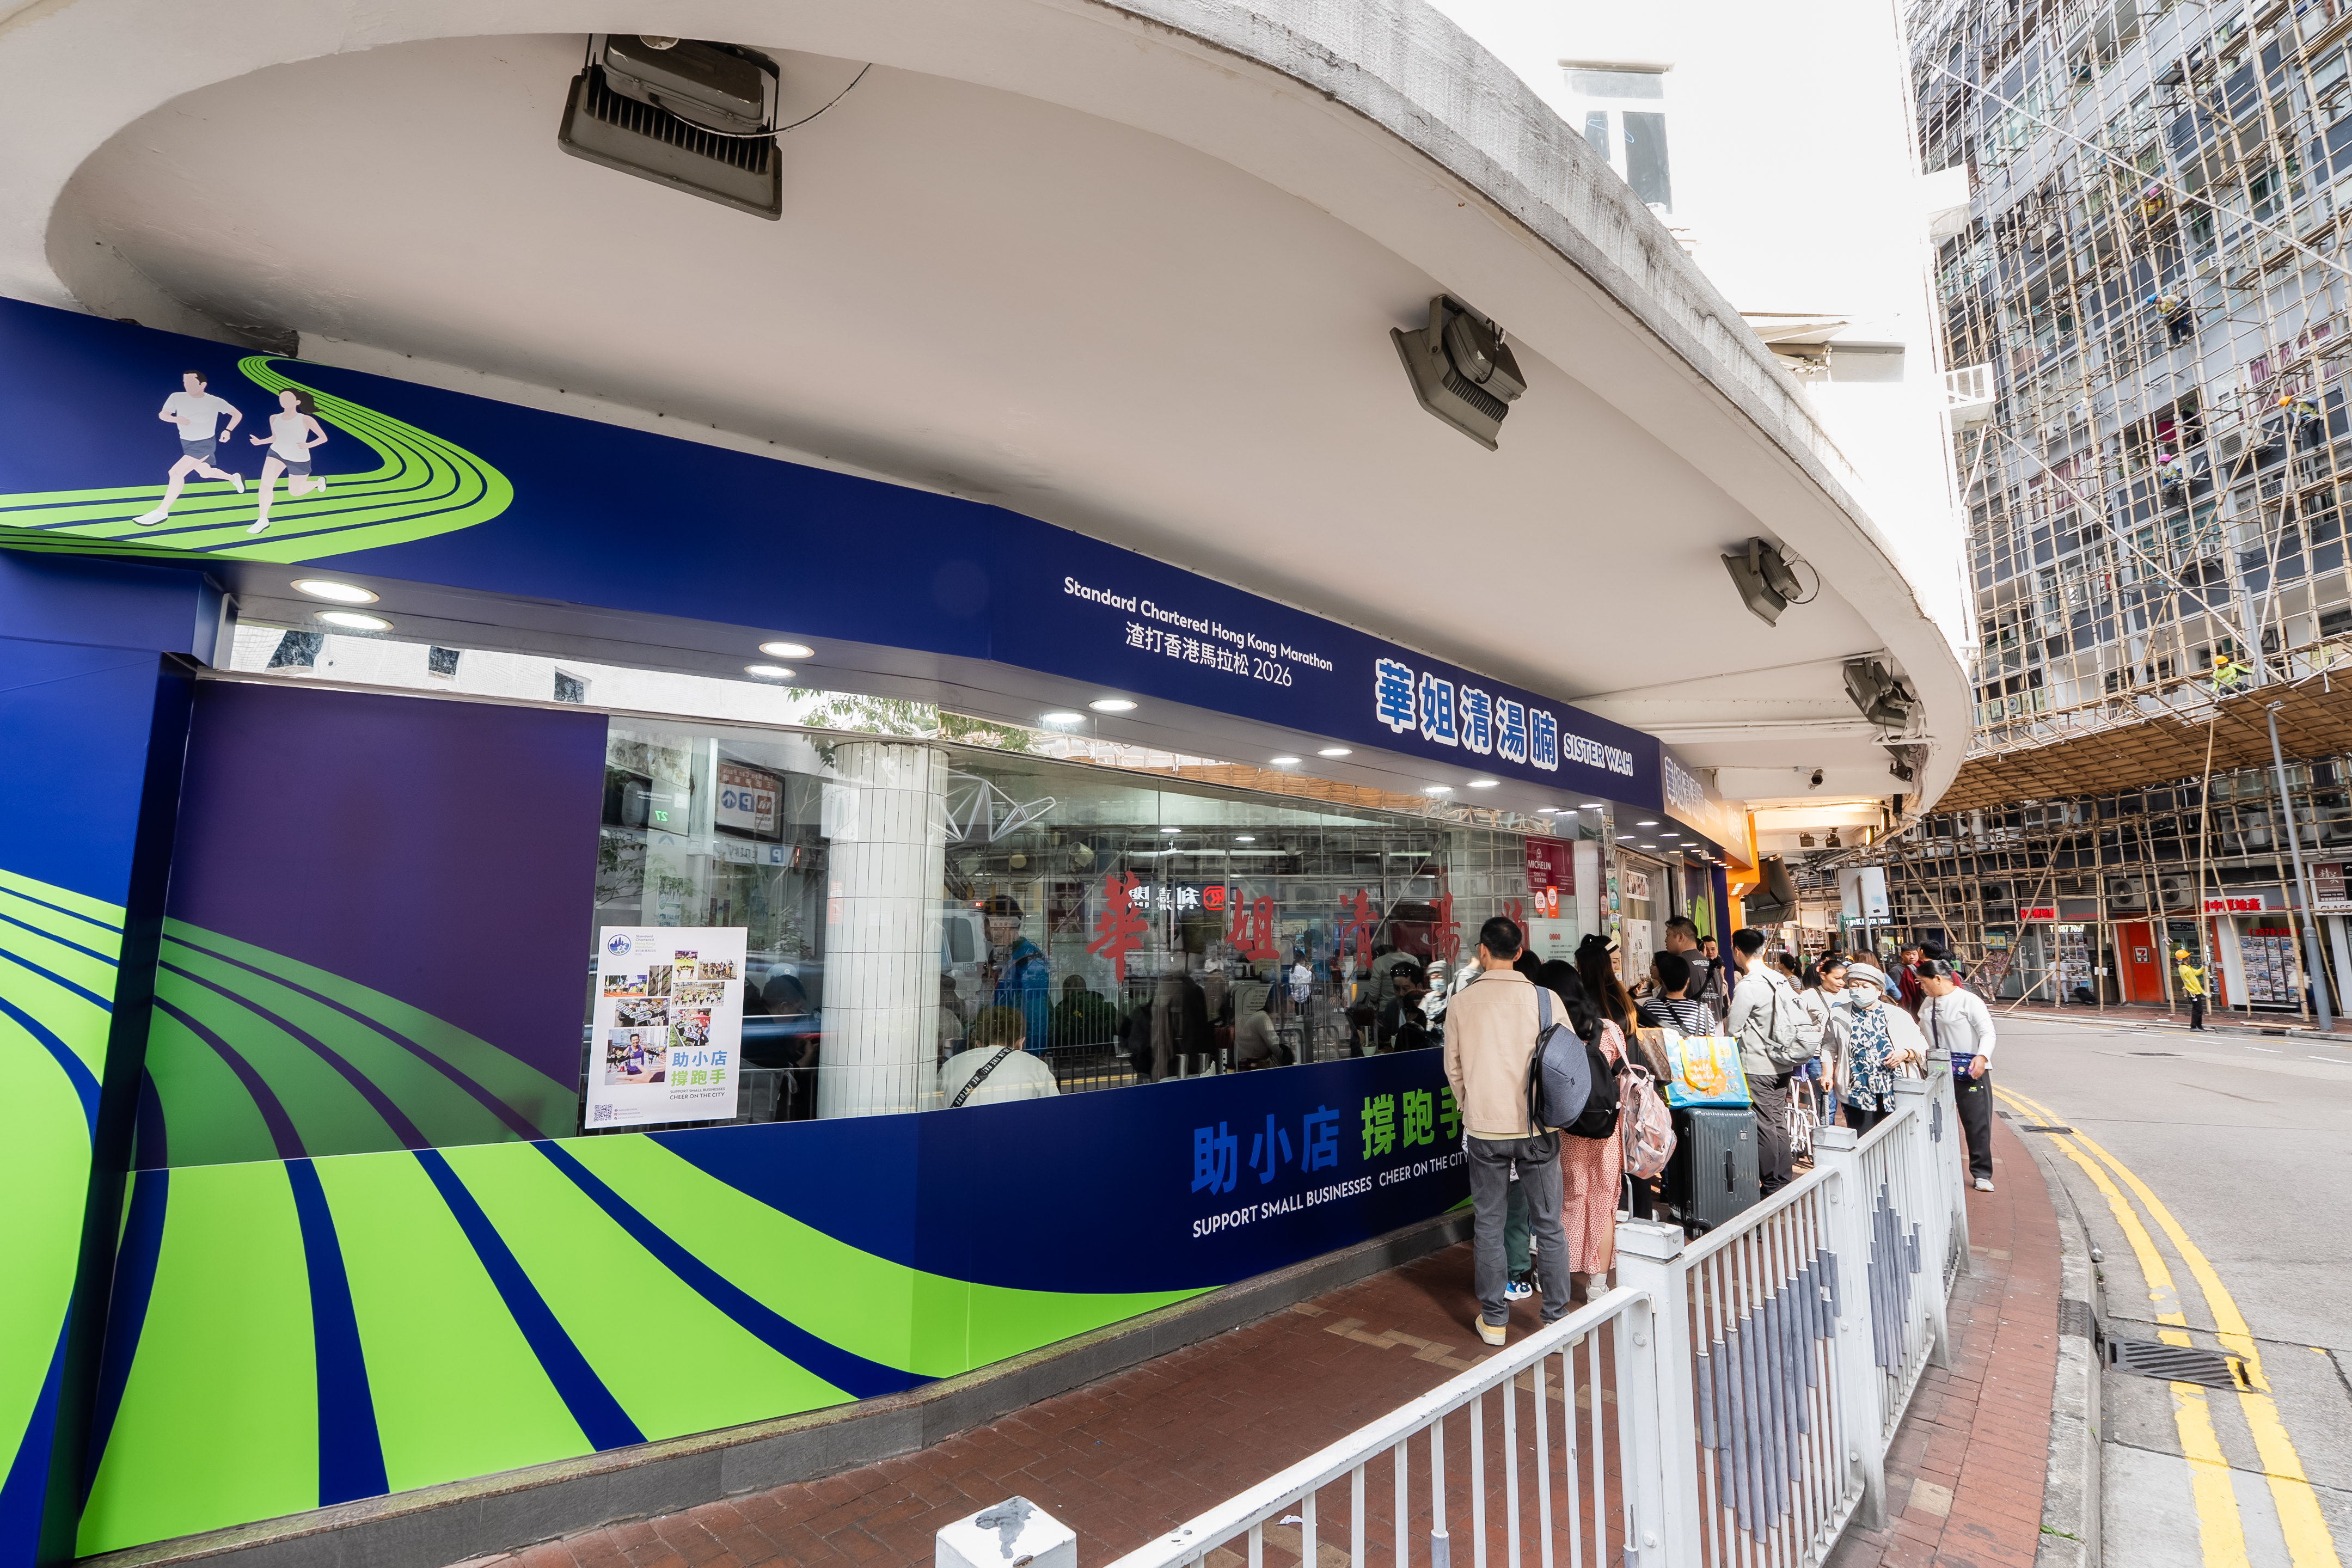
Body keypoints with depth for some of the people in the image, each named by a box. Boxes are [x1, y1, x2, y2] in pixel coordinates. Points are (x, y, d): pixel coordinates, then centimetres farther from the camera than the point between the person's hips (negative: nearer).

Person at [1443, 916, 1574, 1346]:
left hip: (1484, 1129, 0)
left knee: (1488, 1225, 12)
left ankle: (1494, 1319, 21)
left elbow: (1453, 1068, 4)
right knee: (1549, 1225, 13)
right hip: (1538, 1127, 0)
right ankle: (1557, 1317, 22)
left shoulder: (1461, 1004, -6)